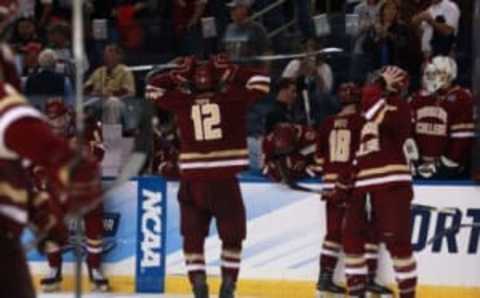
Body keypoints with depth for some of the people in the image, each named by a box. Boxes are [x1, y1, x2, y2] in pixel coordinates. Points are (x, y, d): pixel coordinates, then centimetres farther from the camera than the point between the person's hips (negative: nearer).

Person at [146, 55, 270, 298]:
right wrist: (231, 70, 10)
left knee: (192, 235, 11)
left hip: (191, 180, 1)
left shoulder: (182, 101, 4)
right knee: (232, 235, 13)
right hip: (224, 179, -1)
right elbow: (260, 81, 9)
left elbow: (153, 88, 18)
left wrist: (178, 75, 17)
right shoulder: (231, 98, -1)